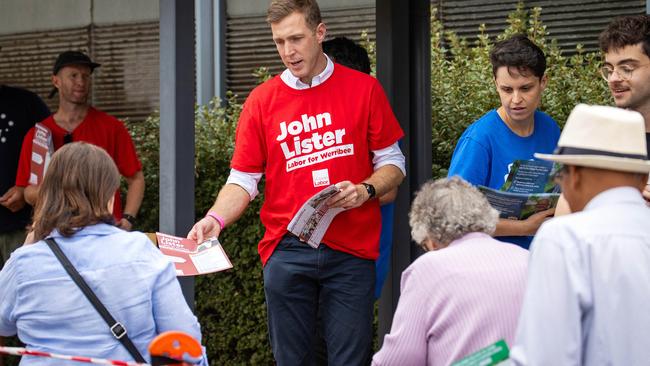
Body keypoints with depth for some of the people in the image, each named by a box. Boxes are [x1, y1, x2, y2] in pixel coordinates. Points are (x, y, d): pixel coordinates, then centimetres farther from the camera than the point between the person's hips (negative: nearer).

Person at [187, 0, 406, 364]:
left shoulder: (364, 89, 3)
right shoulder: (262, 100, 5)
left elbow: (392, 162, 8)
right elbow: (243, 180, 6)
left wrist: (365, 191, -12)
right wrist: (215, 219, -12)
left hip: (351, 251, -1)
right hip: (286, 249, 1)